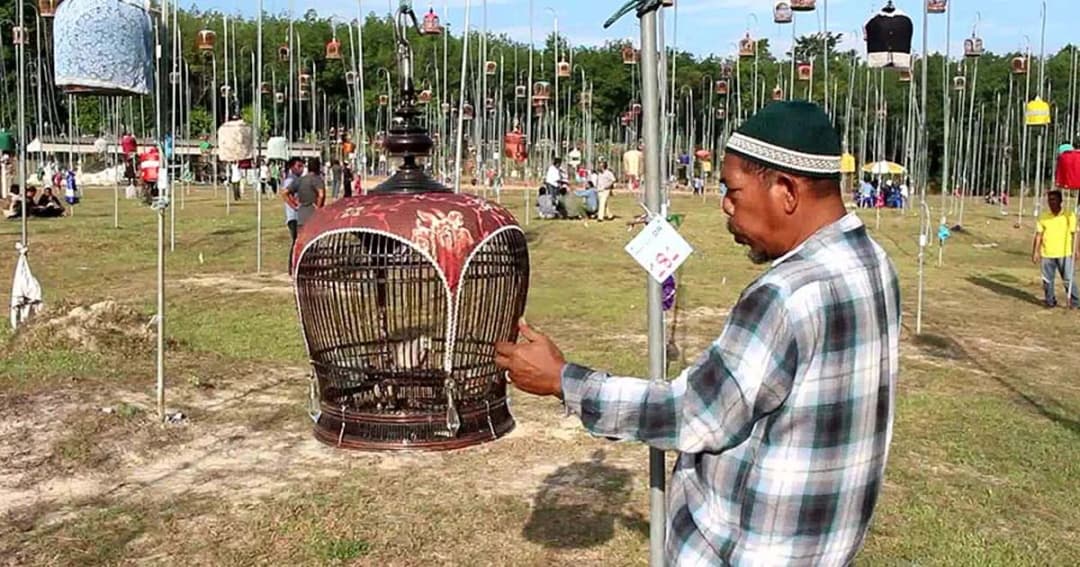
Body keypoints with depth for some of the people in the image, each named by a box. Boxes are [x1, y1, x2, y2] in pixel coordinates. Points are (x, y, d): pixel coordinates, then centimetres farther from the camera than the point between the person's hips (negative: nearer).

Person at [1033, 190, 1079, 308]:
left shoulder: (1069, 215, -1)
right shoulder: (1043, 216, 5)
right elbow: (1038, 235, 5)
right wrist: (1035, 252, 1)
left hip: (1064, 254, -2)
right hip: (1047, 254, 2)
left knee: (1068, 279, -1)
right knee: (1047, 280, 6)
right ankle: (1050, 301, 19)